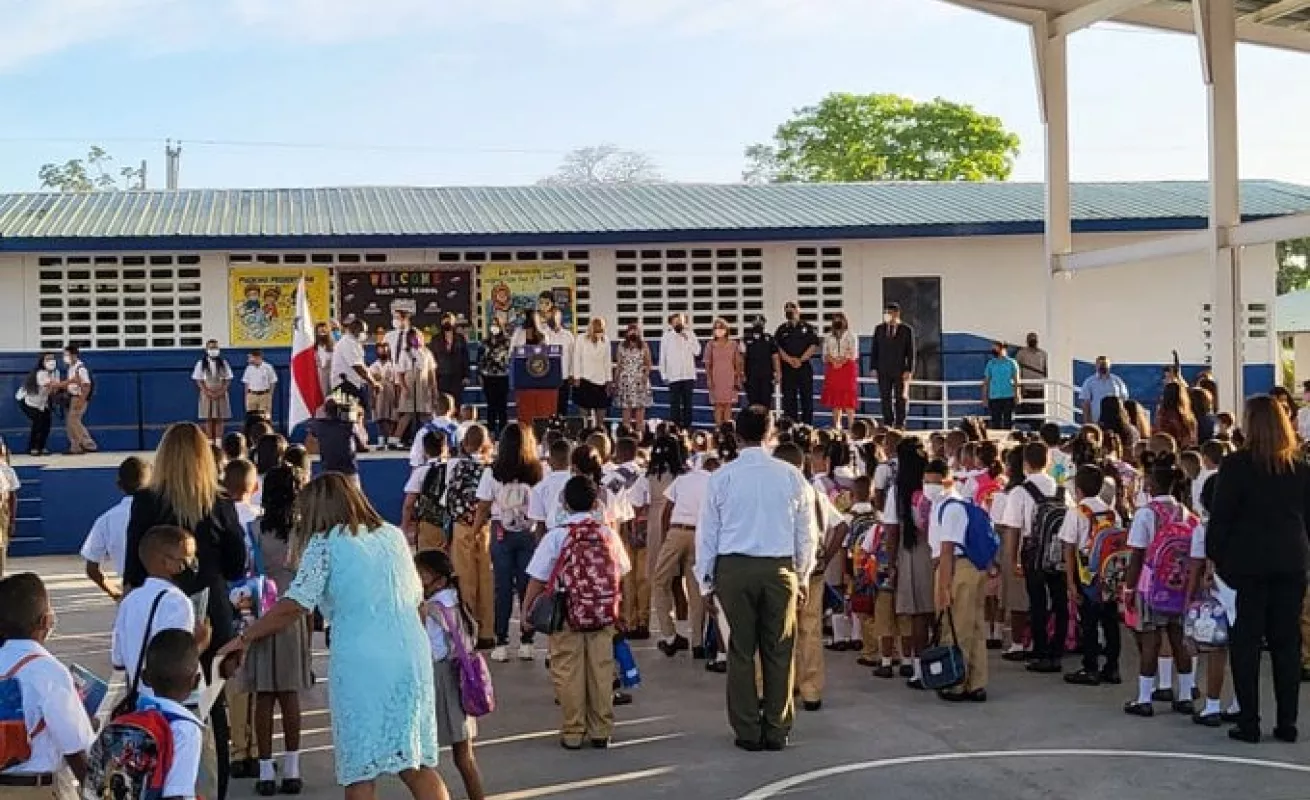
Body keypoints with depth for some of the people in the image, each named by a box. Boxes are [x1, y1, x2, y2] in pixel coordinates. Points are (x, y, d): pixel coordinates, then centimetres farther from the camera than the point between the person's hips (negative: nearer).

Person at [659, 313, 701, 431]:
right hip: (673, 376, -2)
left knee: (687, 402, 4)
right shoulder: (666, 337, 2)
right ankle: (674, 425, 0)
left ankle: (687, 425, 9)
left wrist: (688, 340, -10)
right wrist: (664, 375, 2)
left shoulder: (689, 335, 6)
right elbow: (662, 357, 5)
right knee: (674, 403, -3)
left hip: (689, 375, 2)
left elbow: (697, 351, -1)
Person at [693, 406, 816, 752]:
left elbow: (707, 532, 3)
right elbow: (806, 531, 6)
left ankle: (748, 732, 9)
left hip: (733, 568, 0)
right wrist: (802, 574, 18)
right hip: (779, 568, 1)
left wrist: (706, 580, 12)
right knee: (778, 650, 8)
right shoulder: (791, 476, 0)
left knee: (741, 649, 6)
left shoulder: (721, 477, -3)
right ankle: (776, 732, 12)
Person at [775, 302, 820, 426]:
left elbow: (814, 346, 0)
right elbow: (778, 348, 3)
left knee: (807, 397, -2)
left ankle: (807, 424, 1)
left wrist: (801, 359, -9)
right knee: (789, 398, -1)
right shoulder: (781, 330, 11)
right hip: (787, 369, 1)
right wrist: (790, 360, -10)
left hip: (805, 367, -1)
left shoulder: (808, 328, 8)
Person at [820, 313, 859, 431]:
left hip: (848, 367, -4)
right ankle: (837, 424, 2)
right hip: (832, 368, 4)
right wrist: (833, 361, -9)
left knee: (848, 397, -8)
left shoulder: (851, 335, 3)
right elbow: (825, 353, 9)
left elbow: (853, 354, -5)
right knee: (834, 397, 0)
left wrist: (842, 361, -15)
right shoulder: (828, 337, 16)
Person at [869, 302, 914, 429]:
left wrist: (909, 370, -8)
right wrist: (874, 368, 1)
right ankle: (888, 424, 6)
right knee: (885, 398, 1)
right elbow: (874, 350, 10)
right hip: (883, 371, 2)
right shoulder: (879, 329, 10)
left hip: (901, 371, -2)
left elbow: (910, 352, -1)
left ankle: (900, 424, 7)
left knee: (901, 398, 1)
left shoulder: (907, 330, 1)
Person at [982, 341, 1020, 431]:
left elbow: (1016, 380, 4)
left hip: (1008, 396, -1)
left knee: (1008, 421, 0)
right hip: (994, 397, 1)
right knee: (995, 421, 1)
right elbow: (986, 381, 10)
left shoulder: (1011, 363, 4)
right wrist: (985, 396, 5)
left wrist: (1016, 394, -4)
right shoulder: (991, 363, 9)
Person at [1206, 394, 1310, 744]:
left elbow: (1221, 517, -8)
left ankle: (1249, 723, 2)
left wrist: (1215, 556, 0)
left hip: (1247, 562, -3)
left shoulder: (1236, 465, -8)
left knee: (1246, 641, 2)